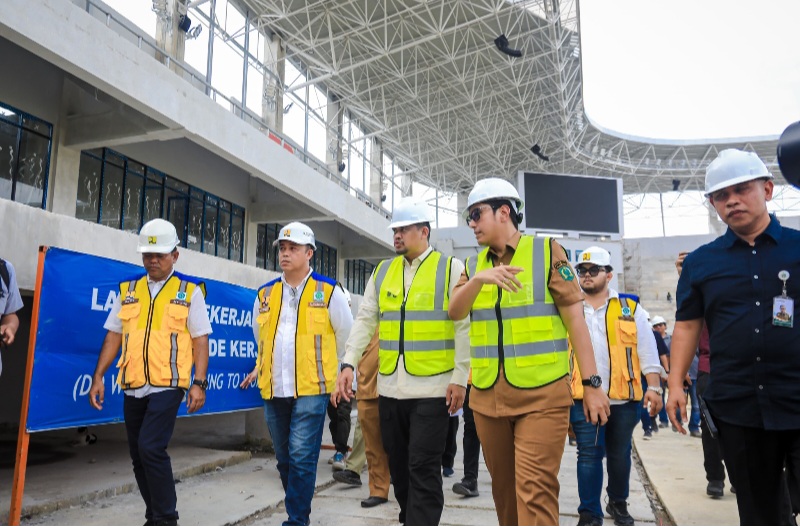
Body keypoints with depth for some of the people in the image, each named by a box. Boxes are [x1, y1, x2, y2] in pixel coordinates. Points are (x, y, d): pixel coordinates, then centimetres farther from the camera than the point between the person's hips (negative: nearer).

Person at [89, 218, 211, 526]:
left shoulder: (190, 291, 0)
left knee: (151, 448, -15)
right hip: (133, 386, 5)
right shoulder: (127, 290, 11)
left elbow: (200, 340, -2)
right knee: (138, 455, 10)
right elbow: (113, 336, 13)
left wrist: (199, 383, -9)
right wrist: (98, 376, 6)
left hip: (168, 385, -5)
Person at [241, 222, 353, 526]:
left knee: (301, 458, -7)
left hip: (311, 390, -5)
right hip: (273, 390, 5)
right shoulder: (265, 294, 8)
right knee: (284, 458, 14)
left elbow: (346, 337, 6)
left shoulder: (328, 291, -4)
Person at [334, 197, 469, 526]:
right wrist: (348, 364, 0)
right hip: (389, 387, 5)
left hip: (432, 388, -5)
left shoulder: (451, 268, -2)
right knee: (398, 465, 16)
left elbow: (464, 326, -6)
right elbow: (365, 321, 10)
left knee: (423, 469, -1)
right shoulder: (382, 271, 11)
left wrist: (460, 378, -11)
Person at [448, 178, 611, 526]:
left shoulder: (547, 251, -1)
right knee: (502, 485, 16)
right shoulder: (474, 265, 12)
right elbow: (455, 312, -3)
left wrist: (592, 383, -7)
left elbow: (575, 318, -3)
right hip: (487, 396, 5)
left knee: (534, 490, -7)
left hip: (541, 394, -5)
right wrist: (479, 279, -22)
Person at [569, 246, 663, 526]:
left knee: (620, 454, 14)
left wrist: (653, 388, -4)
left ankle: (618, 503, 34)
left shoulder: (630, 309, 5)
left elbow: (647, 352, 4)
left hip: (624, 397, 1)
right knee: (589, 455, 0)